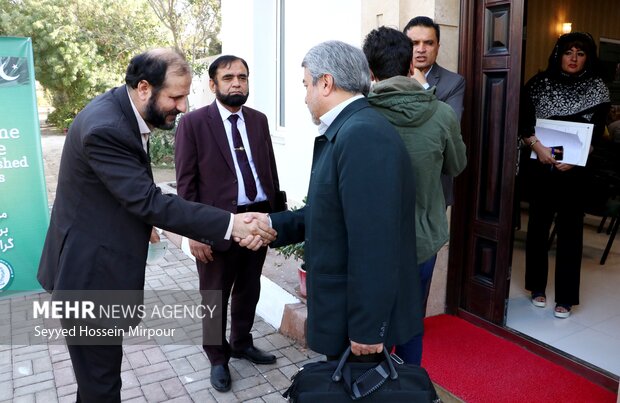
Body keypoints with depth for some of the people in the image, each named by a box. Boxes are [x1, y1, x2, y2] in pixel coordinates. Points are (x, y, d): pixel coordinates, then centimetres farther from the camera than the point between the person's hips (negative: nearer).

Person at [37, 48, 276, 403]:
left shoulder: (122, 108, 2)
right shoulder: (104, 128, -28)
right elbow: (149, 201, -31)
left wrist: (145, 222, 17)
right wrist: (230, 224, -33)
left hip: (102, 260, 9)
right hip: (89, 271, -9)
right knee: (101, 372, 5)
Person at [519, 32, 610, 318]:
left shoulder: (597, 88, 3)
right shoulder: (541, 82, 2)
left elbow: (596, 133, -2)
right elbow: (523, 121, -4)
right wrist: (537, 146, -18)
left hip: (575, 169, 0)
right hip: (540, 165, 1)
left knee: (570, 230, 2)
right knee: (538, 223, 8)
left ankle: (565, 297, 12)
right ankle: (537, 287, 24)